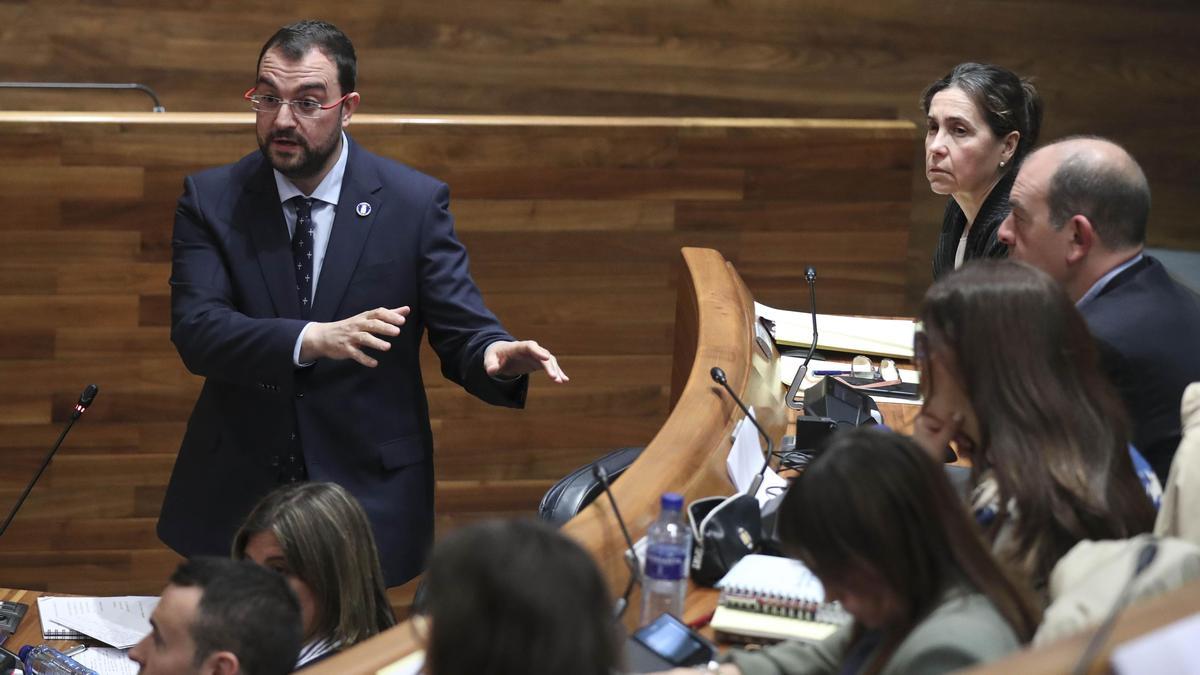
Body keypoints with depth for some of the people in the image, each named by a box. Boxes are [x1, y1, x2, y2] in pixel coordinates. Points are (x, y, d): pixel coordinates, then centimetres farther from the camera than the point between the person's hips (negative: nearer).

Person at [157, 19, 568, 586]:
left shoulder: (414, 203, -4)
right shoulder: (210, 199, -2)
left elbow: (462, 331, -5)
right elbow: (195, 329, -15)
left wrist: (498, 357, -30)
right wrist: (312, 340, -31)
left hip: (366, 498, -1)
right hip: (236, 497, 1)